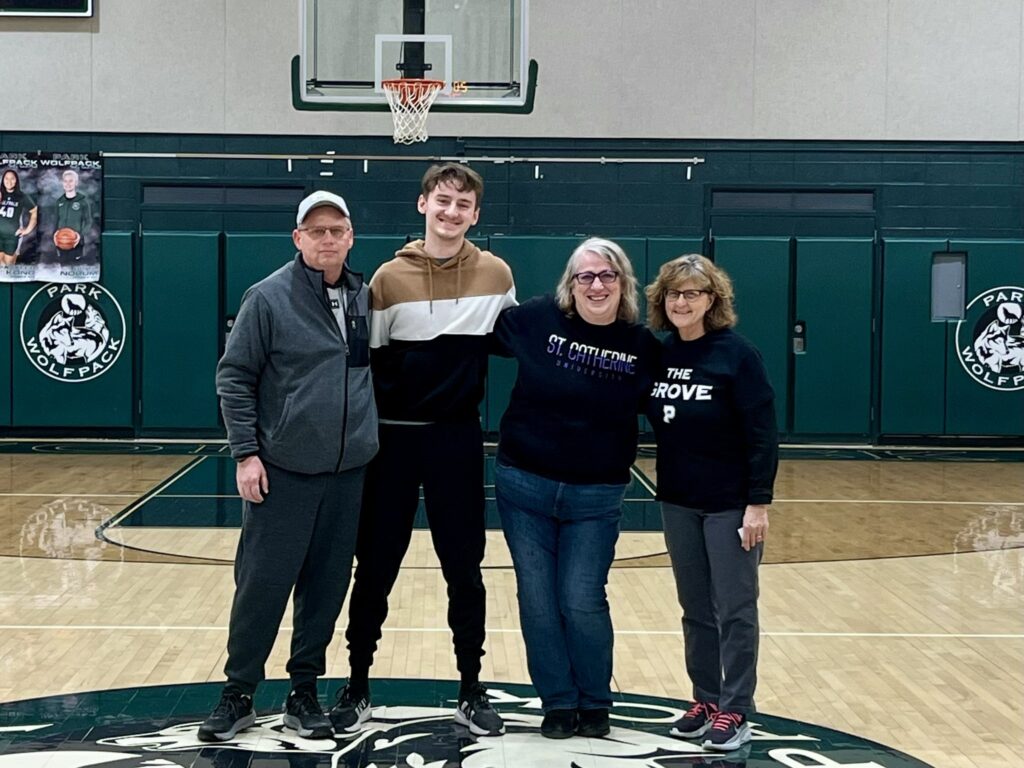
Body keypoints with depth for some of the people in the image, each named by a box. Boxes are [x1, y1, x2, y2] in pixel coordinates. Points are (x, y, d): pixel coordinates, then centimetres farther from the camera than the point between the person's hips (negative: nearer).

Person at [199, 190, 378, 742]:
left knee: (326, 588, 9)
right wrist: (246, 453, -11)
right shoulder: (269, 297, -7)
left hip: (348, 472, 4)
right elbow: (233, 377, -6)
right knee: (261, 585, 0)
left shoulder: (364, 298, 7)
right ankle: (238, 694, 15)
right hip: (281, 471, -4)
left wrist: (369, 434, 10)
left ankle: (303, 692, 23)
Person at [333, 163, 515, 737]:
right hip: (393, 439, -1)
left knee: (465, 570, 7)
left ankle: (472, 690, 20)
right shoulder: (390, 277, -5)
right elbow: (365, 361, 0)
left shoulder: (496, 275, -1)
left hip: (459, 439, 1)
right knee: (375, 568, 6)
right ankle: (358, 686, 20)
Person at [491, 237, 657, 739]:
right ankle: (558, 702, 22)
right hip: (523, 485, 1)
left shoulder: (642, 346, -3)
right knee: (538, 602, 5)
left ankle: (595, 703, 21)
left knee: (582, 602, -1)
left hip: (596, 497, -1)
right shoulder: (538, 319, -6)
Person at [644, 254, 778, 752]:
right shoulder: (658, 354, 3)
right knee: (695, 609, 13)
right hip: (677, 502, 6)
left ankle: (735, 712, 12)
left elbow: (762, 433, -14)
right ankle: (705, 700, 25)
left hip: (730, 503, -5)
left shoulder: (737, 354, -13)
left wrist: (758, 502, -17)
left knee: (734, 611, 3)